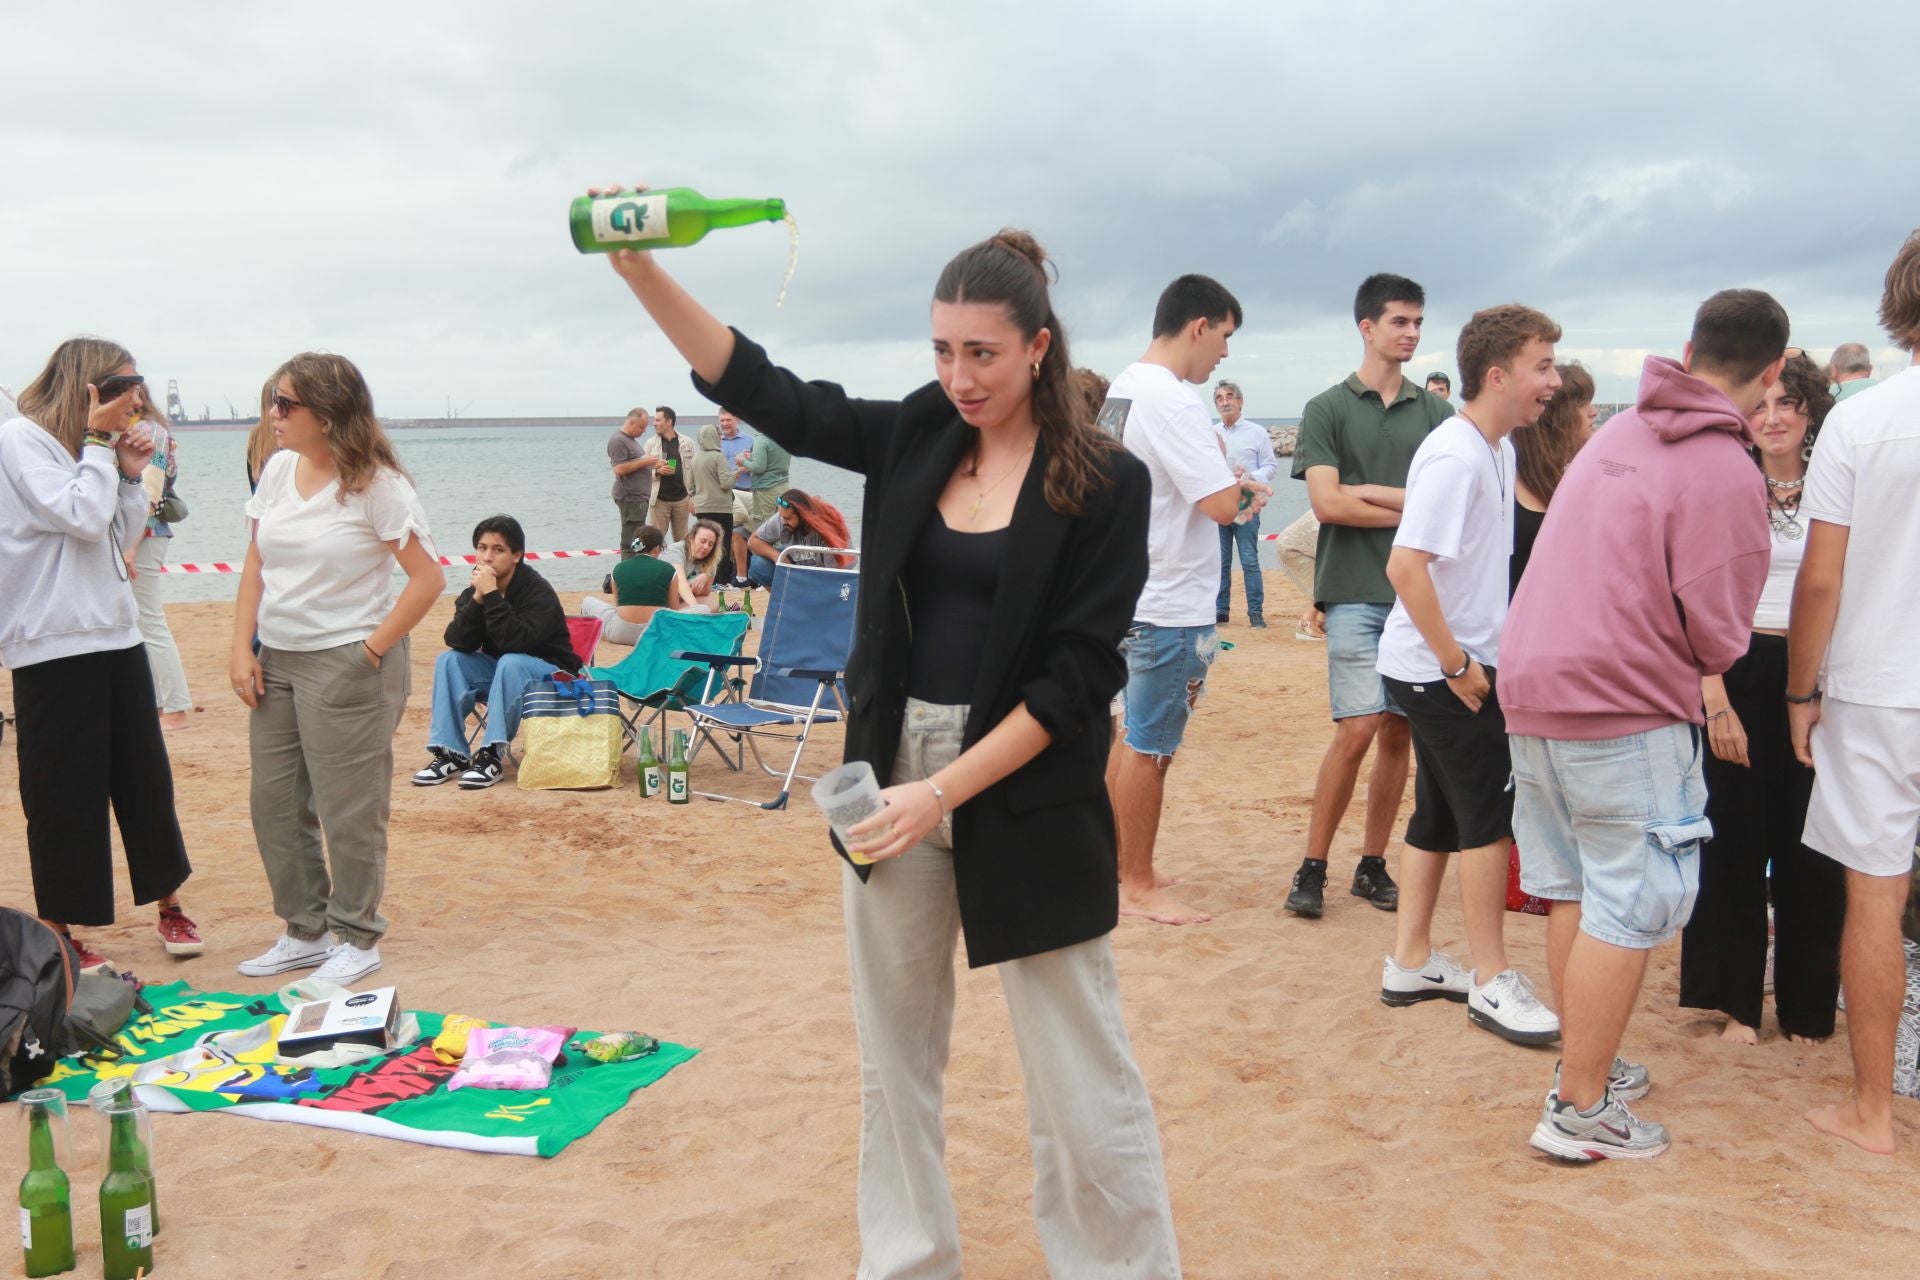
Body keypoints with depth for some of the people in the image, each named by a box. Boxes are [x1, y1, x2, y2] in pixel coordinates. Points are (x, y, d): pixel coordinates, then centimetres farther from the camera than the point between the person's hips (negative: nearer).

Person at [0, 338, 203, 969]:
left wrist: (132, 473, 6)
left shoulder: (86, 446, 17)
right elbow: (83, 518, -18)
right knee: (65, 792, -1)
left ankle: (168, 905, 24)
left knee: (145, 774, 11)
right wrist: (99, 440, -11)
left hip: (114, 633, 8)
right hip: (52, 642, -8)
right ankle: (59, 933, 12)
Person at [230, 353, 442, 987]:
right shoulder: (279, 468, 6)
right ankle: (304, 932, 28)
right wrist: (242, 649, 2)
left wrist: (372, 650, -14)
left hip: (346, 666, -7)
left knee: (348, 812, 2)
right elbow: (256, 566, 10)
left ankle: (358, 939, 18)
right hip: (277, 661, 7)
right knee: (275, 803, 13)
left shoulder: (376, 484, -12)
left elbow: (429, 578, -13)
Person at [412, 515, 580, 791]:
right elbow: (457, 642, -15)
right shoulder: (475, 588, -3)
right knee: (448, 660, -15)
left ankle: (492, 755, -35)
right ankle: (450, 753, -20)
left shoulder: (539, 592, -20)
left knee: (511, 663, -35)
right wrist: (477, 599, -27)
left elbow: (515, 642, -33)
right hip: (498, 673, 6)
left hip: (552, 676, -6)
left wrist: (492, 595, -35)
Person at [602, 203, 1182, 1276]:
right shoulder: (915, 437, 5)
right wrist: (642, 270, -7)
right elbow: (762, 391, 5)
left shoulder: (1104, 486, -8)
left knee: (1080, 1075, 2)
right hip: (896, 784, 5)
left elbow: (1077, 678, -12)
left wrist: (944, 791, -18)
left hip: (1026, 803, -5)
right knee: (895, 1055, 15)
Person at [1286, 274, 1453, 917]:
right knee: (1358, 729, -10)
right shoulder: (1328, 409, 4)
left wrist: (1371, 491, -6)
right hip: (1356, 590, -3)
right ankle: (1313, 867, 2)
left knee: (1399, 732, 5)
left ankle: (1373, 865, 17)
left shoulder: (1435, 411, 12)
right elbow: (1328, 503, -7)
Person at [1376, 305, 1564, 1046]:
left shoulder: (1497, 449, 10)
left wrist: (1468, 657, 13)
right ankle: (1491, 981, 8)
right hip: (1442, 668, -9)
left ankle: (1411, 962, 25)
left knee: (1442, 813, 14)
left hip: (1458, 663, 9)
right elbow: (1405, 566, -27)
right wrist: (1458, 664, -22)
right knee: (1491, 812, -3)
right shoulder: (1455, 457, -21)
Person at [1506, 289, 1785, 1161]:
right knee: (1627, 909, 2)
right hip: (1626, 710, -8)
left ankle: (1584, 1064, 32)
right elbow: (1717, 634, -12)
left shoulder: (1618, 430, 8)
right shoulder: (1726, 474, -14)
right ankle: (1580, 1110, 9)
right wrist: (1706, 672, 9)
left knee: (1573, 892, 18)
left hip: (1532, 687, 8)